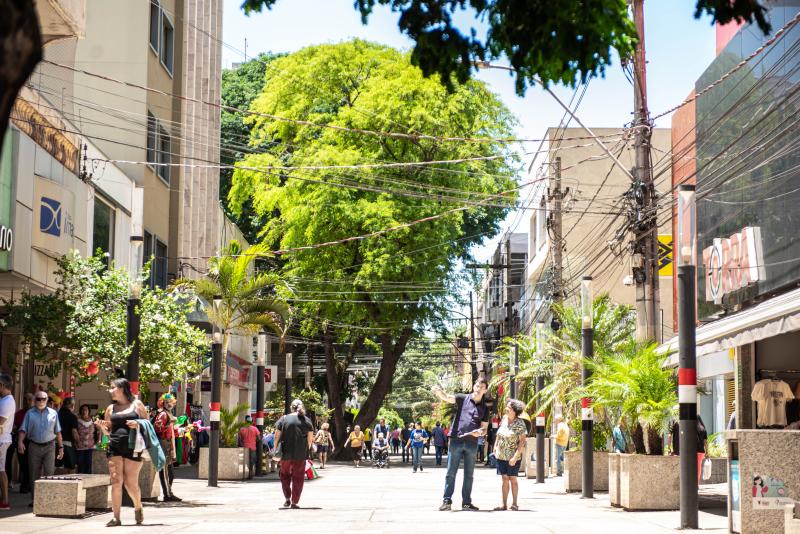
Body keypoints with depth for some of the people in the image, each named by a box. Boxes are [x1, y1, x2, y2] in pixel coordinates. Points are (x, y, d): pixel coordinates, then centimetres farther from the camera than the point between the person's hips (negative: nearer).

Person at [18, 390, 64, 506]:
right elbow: (23, 429, -1)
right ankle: (34, 499, 7)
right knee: (34, 474, 1)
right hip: (34, 446, 0)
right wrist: (20, 442, -18)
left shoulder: (53, 413, 9)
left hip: (49, 446, 0)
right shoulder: (30, 413, 7)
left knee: (49, 473, -9)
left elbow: (58, 431, 11)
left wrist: (60, 447, 7)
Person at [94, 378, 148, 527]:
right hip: (114, 447, 3)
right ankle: (116, 517, -1)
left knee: (131, 483, -1)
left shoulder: (137, 404, 6)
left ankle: (138, 508, 27)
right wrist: (102, 427, -3)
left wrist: (138, 424, -12)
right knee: (116, 481, -4)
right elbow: (108, 432, 19)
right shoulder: (110, 408, 14)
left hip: (133, 447, -3)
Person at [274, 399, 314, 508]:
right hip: (301, 454, 0)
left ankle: (287, 498, 11)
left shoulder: (283, 419, 0)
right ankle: (294, 502, 5)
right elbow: (310, 439, 3)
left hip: (286, 453, 0)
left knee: (285, 475, 17)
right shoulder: (307, 421, 3)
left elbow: (277, 436, -1)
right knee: (298, 478, 7)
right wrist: (307, 450, 15)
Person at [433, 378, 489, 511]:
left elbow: (484, 429, 12)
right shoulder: (463, 399, 3)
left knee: (469, 475, 7)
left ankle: (466, 502, 13)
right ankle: (447, 501, 2)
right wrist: (439, 392, -36)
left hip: (472, 443, 3)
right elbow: (447, 398, -13)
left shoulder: (484, 408, 10)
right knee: (451, 473, -1)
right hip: (456, 440, -3)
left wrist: (479, 432, -12)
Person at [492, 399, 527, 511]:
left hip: (513, 457, -5)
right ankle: (504, 504, 8)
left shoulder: (520, 423, -12)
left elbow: (522, 441, -15)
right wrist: (495, 447, 12)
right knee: (505, 479, 6)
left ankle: (514, 504, 10)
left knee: (513, 479, 2)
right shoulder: (504, 419, 5)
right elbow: (498, 434, 18)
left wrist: (515, 457, -20)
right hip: (501, 455, 5)